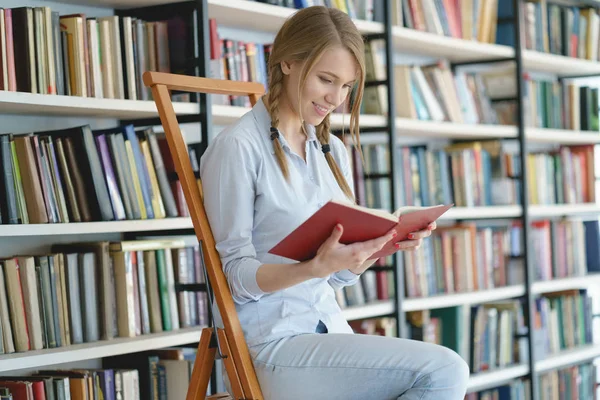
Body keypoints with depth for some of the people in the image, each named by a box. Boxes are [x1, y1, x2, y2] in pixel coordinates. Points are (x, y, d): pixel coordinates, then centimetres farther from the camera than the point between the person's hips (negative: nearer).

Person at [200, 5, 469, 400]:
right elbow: (236, 277, -11)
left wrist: (384, 245, -4)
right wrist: (317, 266, -26)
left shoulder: (333, 151, 14)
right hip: (272, 342, -8)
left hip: (330, 329, 8)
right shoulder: (238, 147, -9)